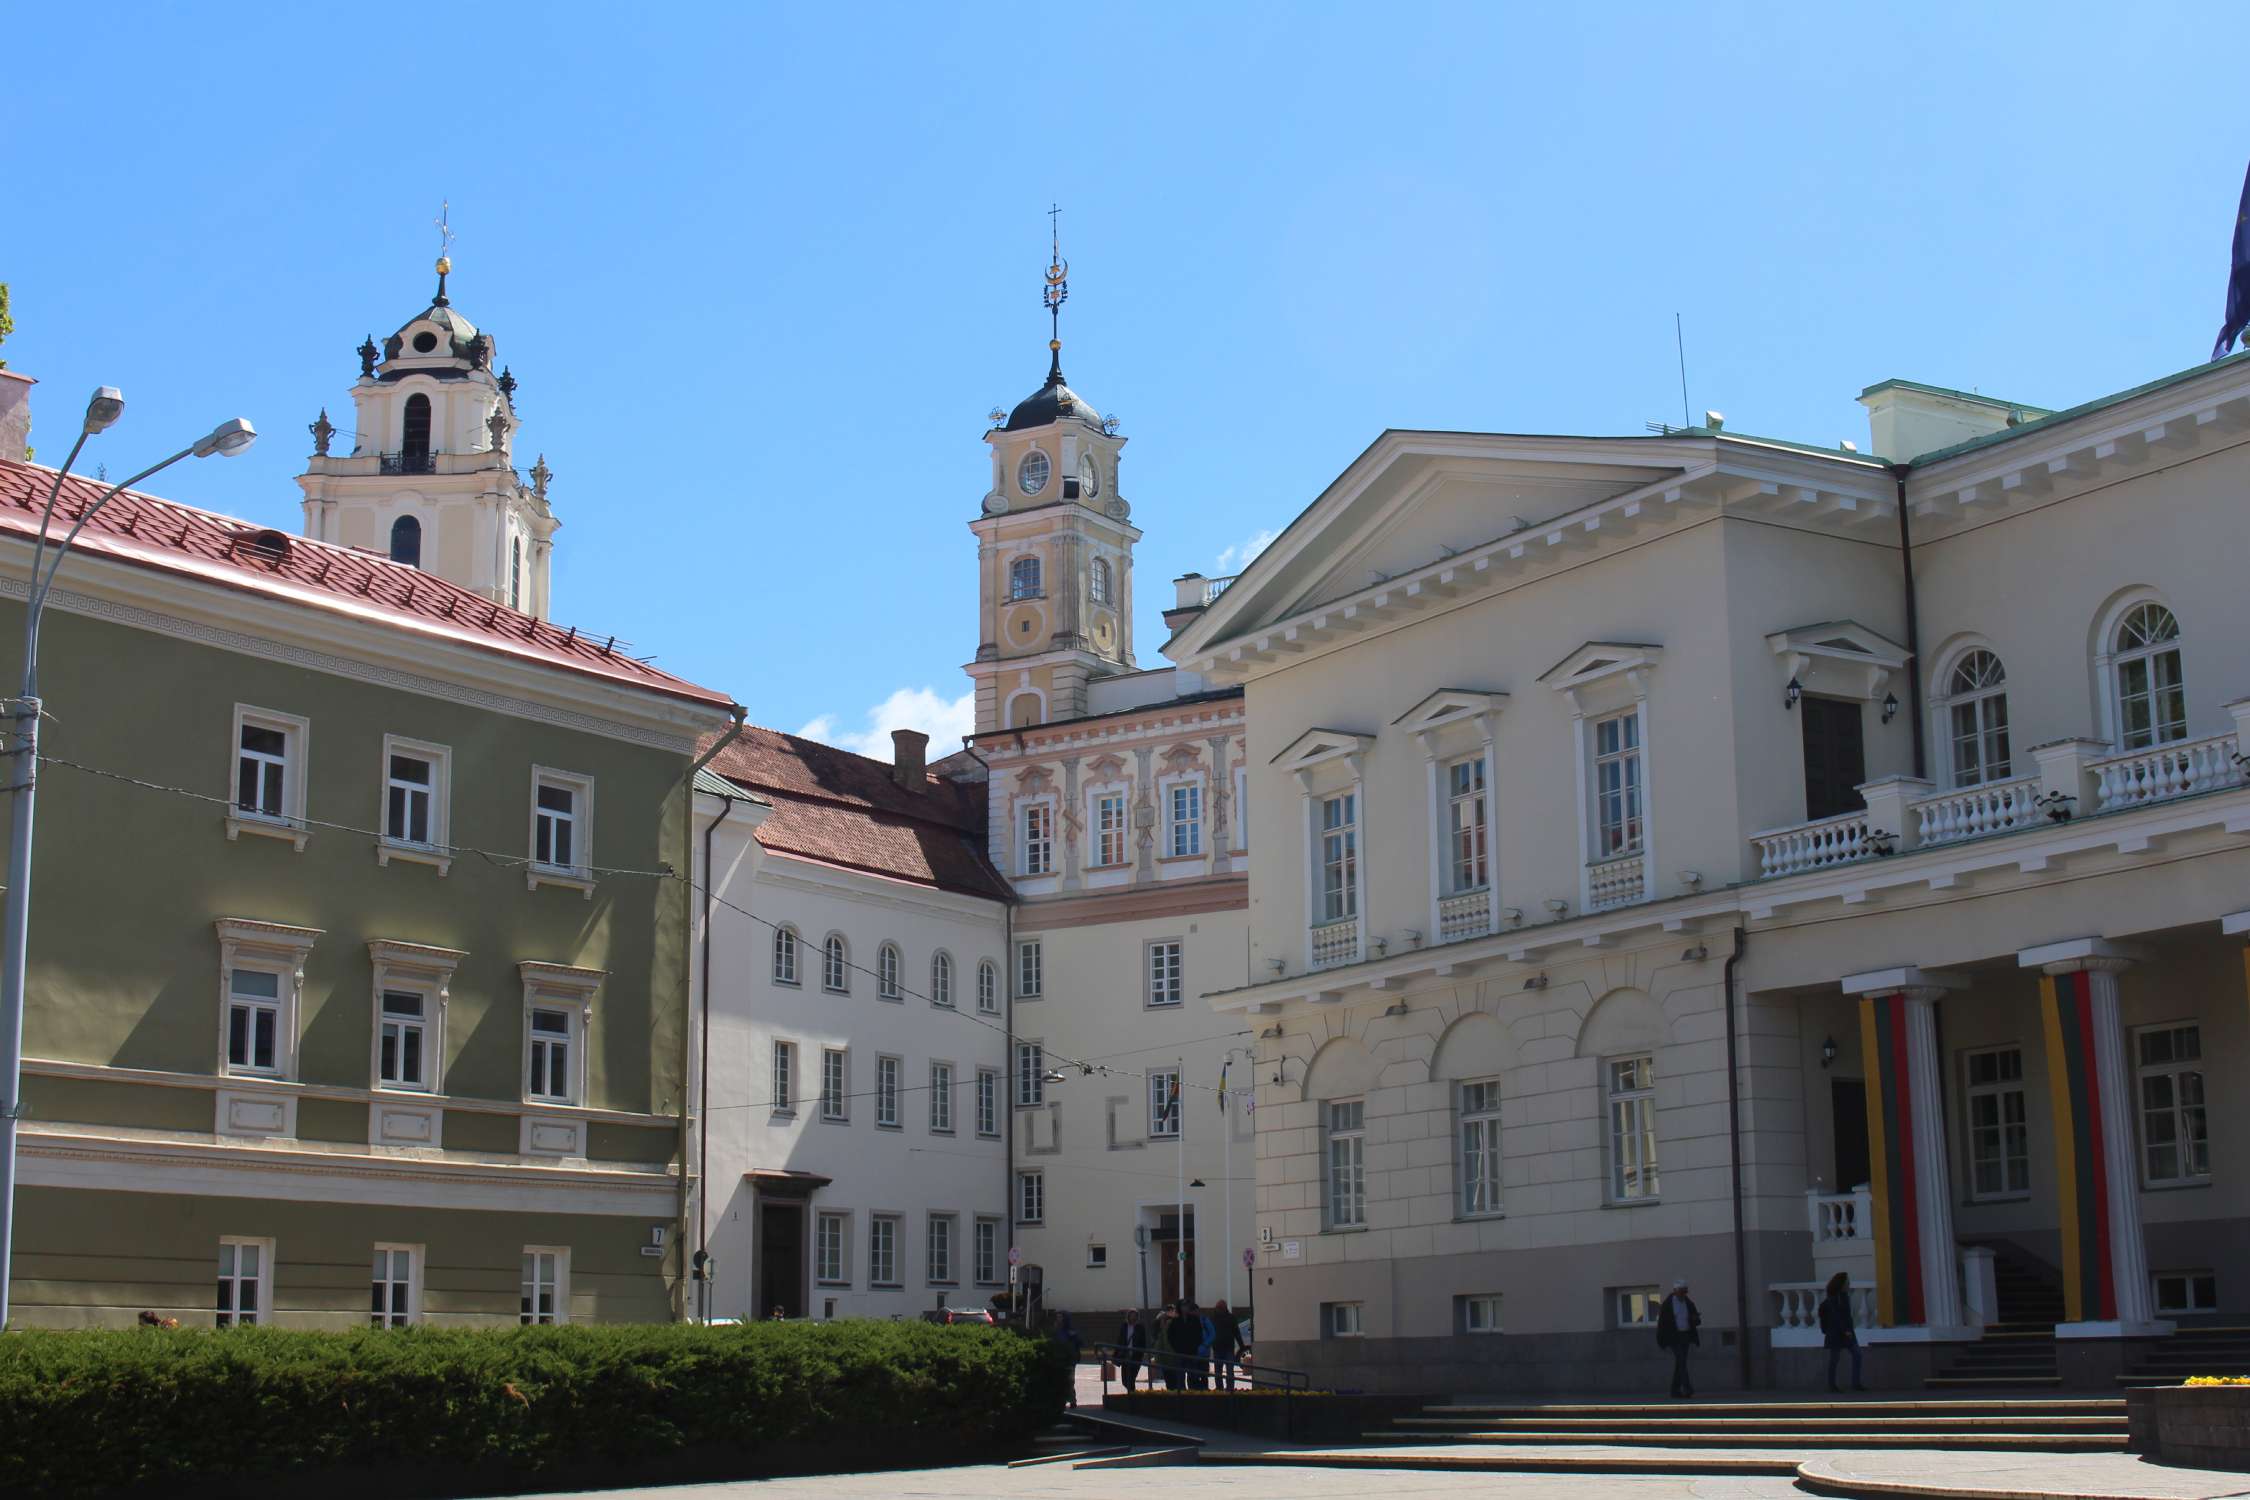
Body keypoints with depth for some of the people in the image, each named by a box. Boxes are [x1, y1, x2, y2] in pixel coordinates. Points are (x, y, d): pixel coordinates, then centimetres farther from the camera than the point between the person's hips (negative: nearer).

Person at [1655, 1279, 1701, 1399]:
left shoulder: (1689, 1303, 6)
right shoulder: (1668, 1304, -7)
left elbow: (1697, 1322, 7)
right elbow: (1662, 1322, -5)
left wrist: (1695, 1319, -18)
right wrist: (1661, 1340, -7)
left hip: (1685, 1337, 5)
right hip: (1673, 1336, -5)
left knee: (1679, 1363, 5)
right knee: (1681, 1361, -18)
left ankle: (1675, 1391, 10)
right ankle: (1687, 1388, -27)